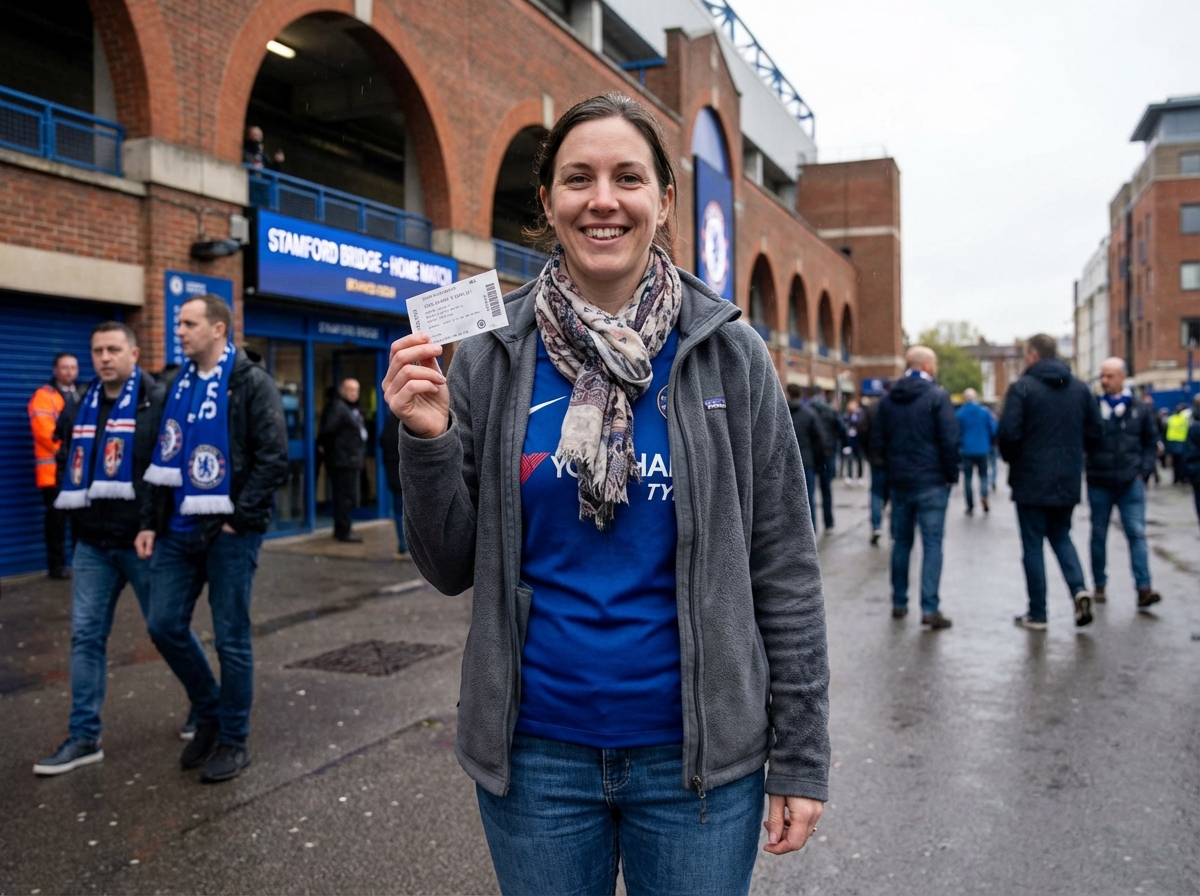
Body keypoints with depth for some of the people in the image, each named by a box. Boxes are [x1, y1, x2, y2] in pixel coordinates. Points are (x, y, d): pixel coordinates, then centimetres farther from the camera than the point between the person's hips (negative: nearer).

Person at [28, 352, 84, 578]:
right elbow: (44, 431, -14)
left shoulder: (82, 396, 18)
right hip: (55, 467, -5)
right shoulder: (44, 395, -3)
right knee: (56, 516, -2)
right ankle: (56, 565, 5)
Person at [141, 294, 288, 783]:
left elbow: (274, 459, -14)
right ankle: (209, 714, 30)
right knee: (166, 625, 7)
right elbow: (164, 459, 17)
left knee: (231, 640, 2)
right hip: (179, 529, 7)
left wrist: (239, 518, -16)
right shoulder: (178, 385, 13)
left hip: (229, 532, -6)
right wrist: (153, 522, 10)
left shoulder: (252, 382, -7)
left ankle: (233, 741, 18)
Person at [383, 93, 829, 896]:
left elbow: (784, 568, -3)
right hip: (535, 753, 1)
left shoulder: (729, 354, -5)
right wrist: (428, 441, -16)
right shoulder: (490, 359, -3)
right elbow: (452, 569, 0)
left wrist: (801, 756, -4)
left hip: (695, 749, -1)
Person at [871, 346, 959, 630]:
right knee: (932, 543, -2)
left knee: (901, 542, 14)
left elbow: (878, 439, 10)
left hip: (898, 481, 5)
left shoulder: (889, 398, 7)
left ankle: (899, 603, 19)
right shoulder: (936, 396, -10)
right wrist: (951, 475, -4)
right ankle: (930, 607, -6)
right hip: (931, 482, -5)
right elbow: (949, 439, -14)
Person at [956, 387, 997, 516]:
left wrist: (959, 446, 16)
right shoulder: (985, 412, -3)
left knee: (967, 477, 6)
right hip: (982, 449, 1)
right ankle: (984, 496, -13)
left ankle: (970, 507, 4)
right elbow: (993, 430, 0)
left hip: (967, 451, -1)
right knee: (983, 475, 14)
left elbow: (956, 433, -2)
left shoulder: (959, 414, -6)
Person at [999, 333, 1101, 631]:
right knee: (1061, 536, 20)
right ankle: (1079, 588, -3)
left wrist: (1010, 458, 1)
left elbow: (1009, 432, -19)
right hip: (1068, 481, 5)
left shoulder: (1022, 387, -12)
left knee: (1033, 545, 4)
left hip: (1032, 481, -5)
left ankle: (1037, 614, 9)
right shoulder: (1079, 388, 6)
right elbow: (1094, 430, 8)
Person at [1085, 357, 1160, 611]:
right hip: (1099, 484, 0)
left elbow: (1151, 442, 11)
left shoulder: (1138, 409, 3)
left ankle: (1143, 588, -7)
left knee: (1137, 534, -5)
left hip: (1131, 484, 1)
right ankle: (1100, 585, 21)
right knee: (1099, 535, 9)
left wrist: (1144, 471, 1)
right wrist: (1087, 470, -9)